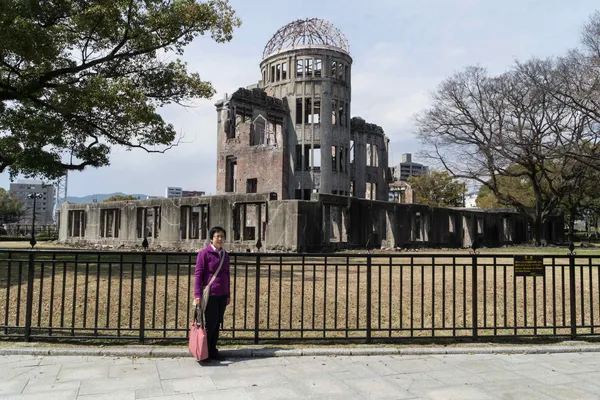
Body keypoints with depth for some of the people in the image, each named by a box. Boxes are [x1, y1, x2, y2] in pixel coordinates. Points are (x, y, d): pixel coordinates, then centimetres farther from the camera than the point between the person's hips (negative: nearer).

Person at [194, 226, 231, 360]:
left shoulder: (225, 255, 11)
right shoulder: (204, 253, -8)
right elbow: (198, 274, -10)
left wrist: (228, 294, 17)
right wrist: (197, 294, -16)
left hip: (222, 295, 6)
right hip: (209, 294, -6)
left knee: (217, 323, 12)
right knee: (210, 324, -1)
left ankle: (213, 350, 23)